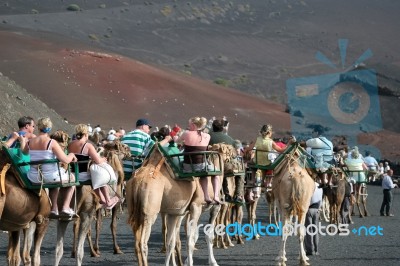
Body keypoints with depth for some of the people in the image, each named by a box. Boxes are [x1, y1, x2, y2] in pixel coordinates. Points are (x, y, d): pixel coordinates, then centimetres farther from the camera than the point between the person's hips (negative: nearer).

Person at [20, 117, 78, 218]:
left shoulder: (30, 142, -2)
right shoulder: (52, 142, -17)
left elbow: (24, 152, 21)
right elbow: (65, 160, -19)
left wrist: (22, 141, 37)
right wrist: (72, 155, 1)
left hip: (34, 178, 5)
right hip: (49, 177, -5)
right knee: (72, 178, 24)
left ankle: (54, 209, 32)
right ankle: (65, 208, 15)